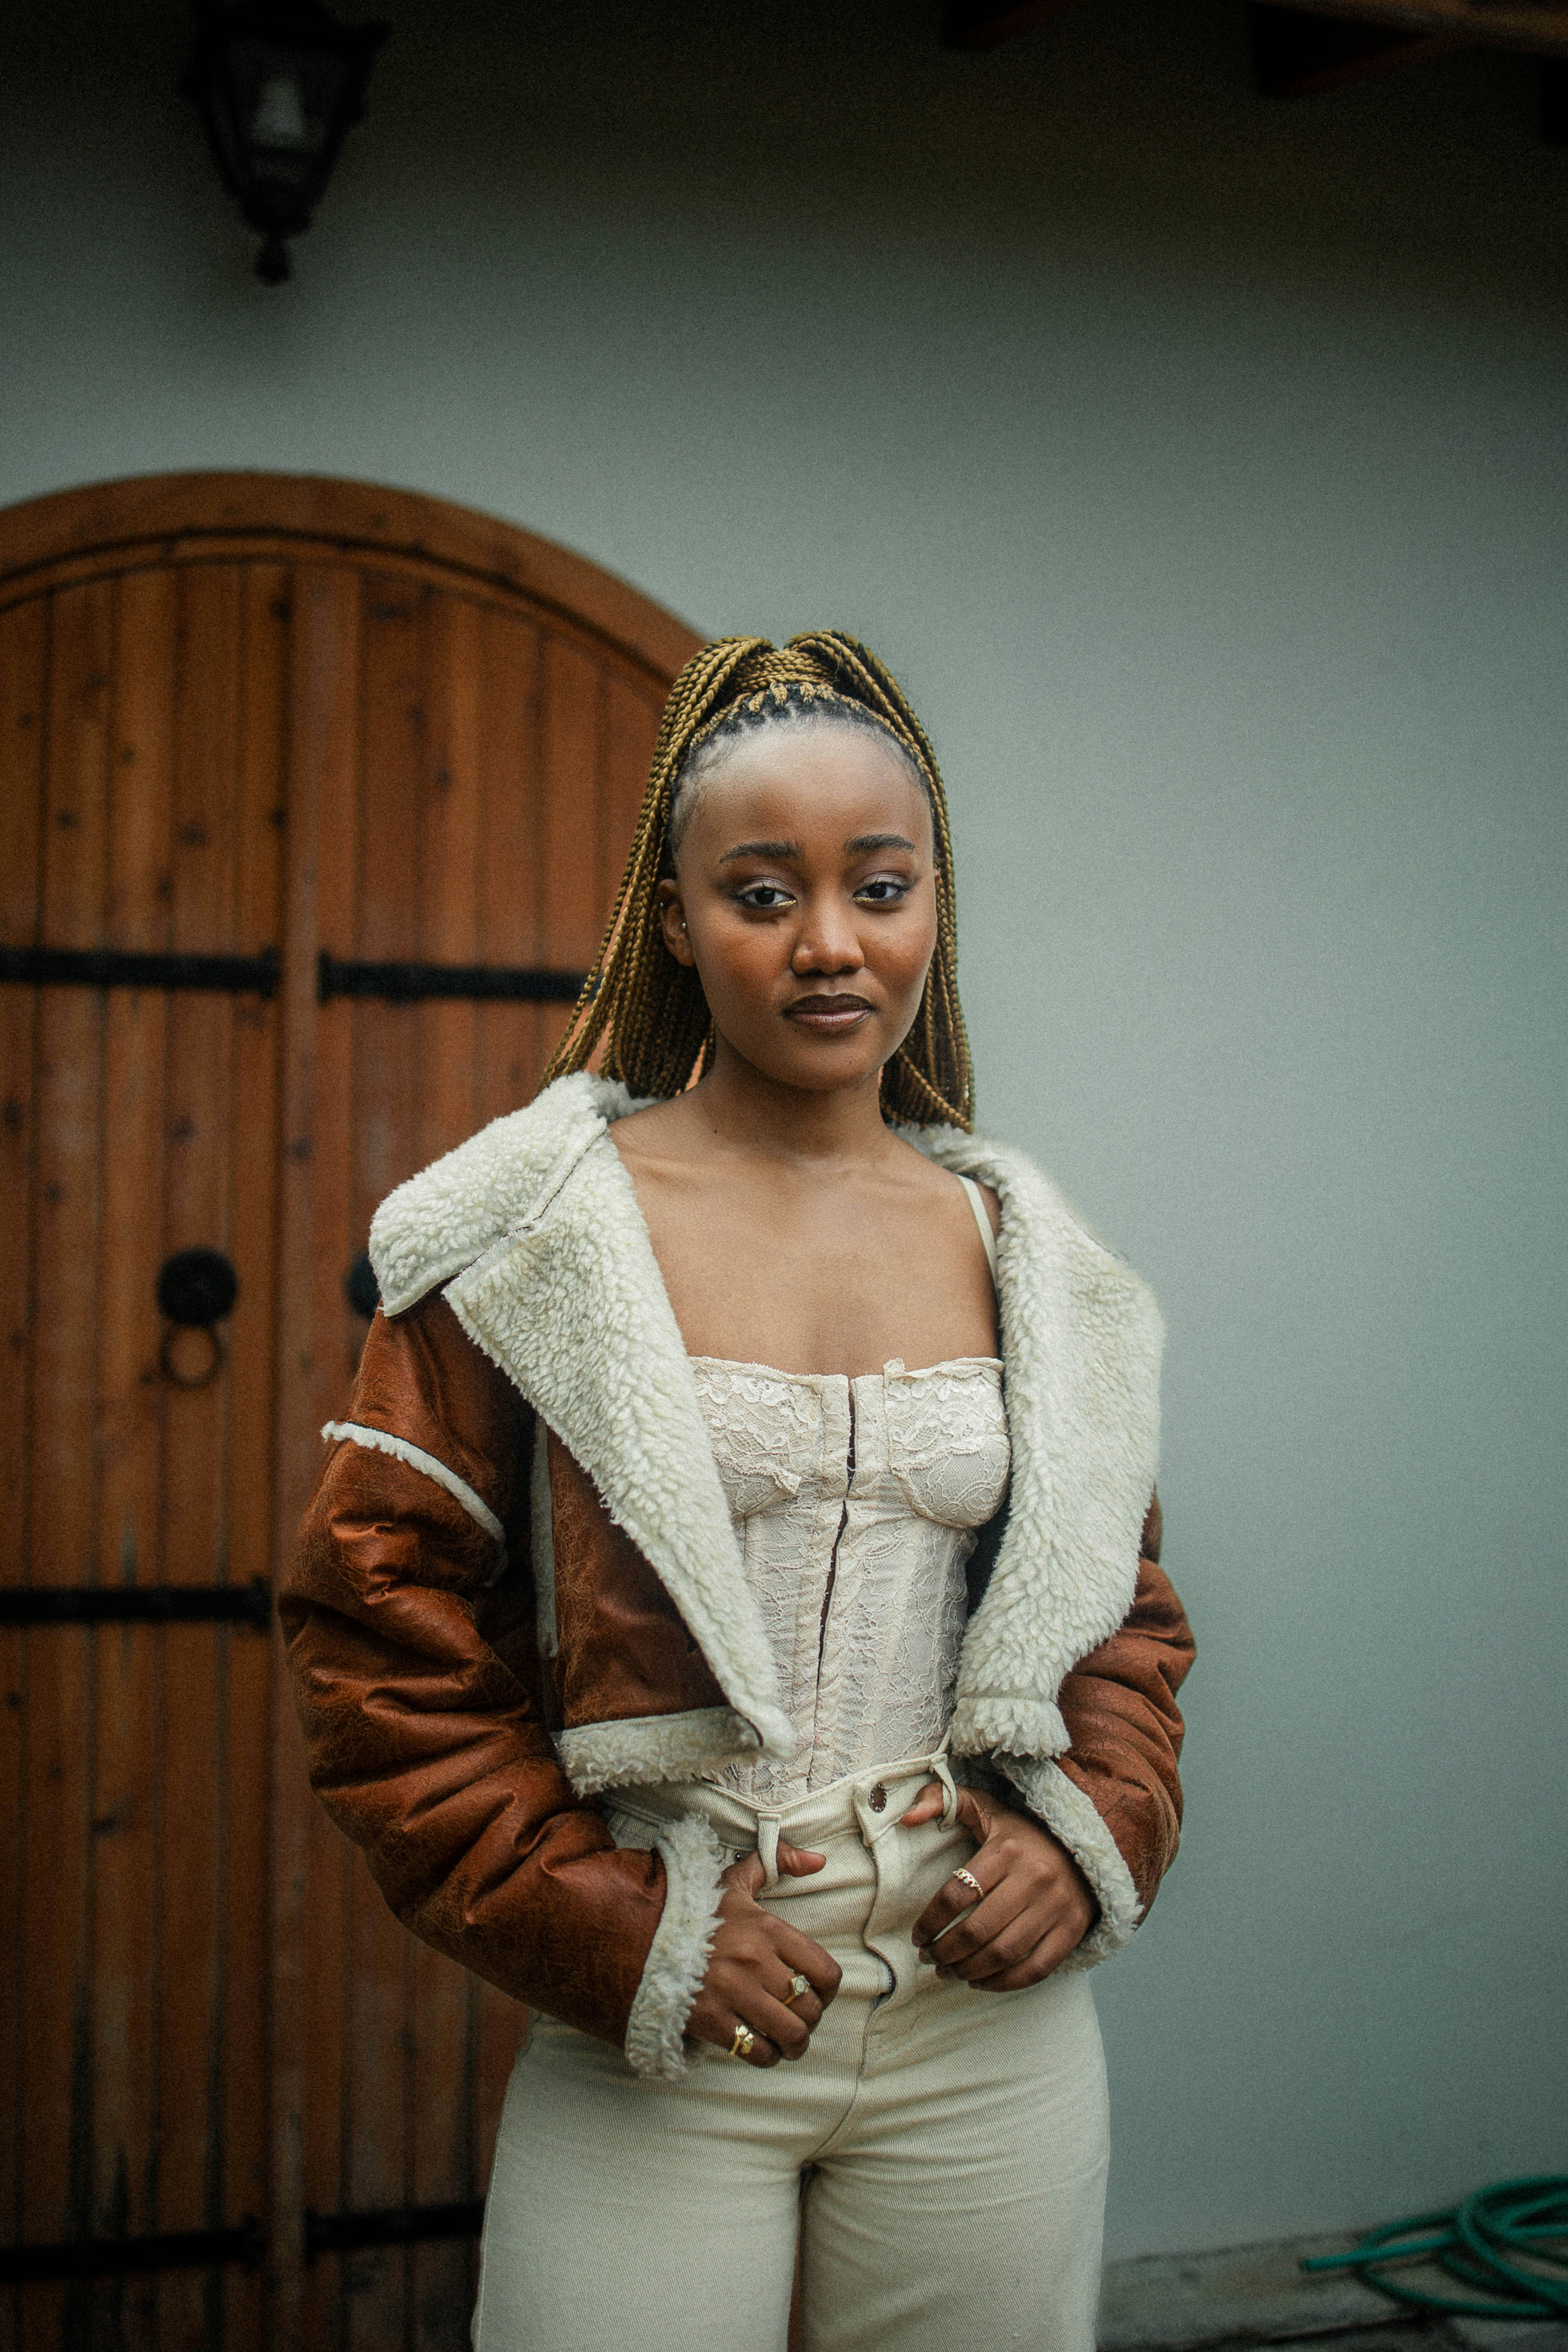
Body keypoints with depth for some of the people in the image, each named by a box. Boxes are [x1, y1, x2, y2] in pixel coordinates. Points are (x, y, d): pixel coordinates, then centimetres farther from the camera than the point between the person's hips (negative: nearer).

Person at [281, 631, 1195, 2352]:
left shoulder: (1030, 1258, 7)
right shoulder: (536, 1233, -4)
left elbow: (1125, 1608, 16)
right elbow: (375, 1617, -5)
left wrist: (1091, 1833, -2)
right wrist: (607, 1926, -10)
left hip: (990, 2025, 3)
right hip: (652, 2047, -3)